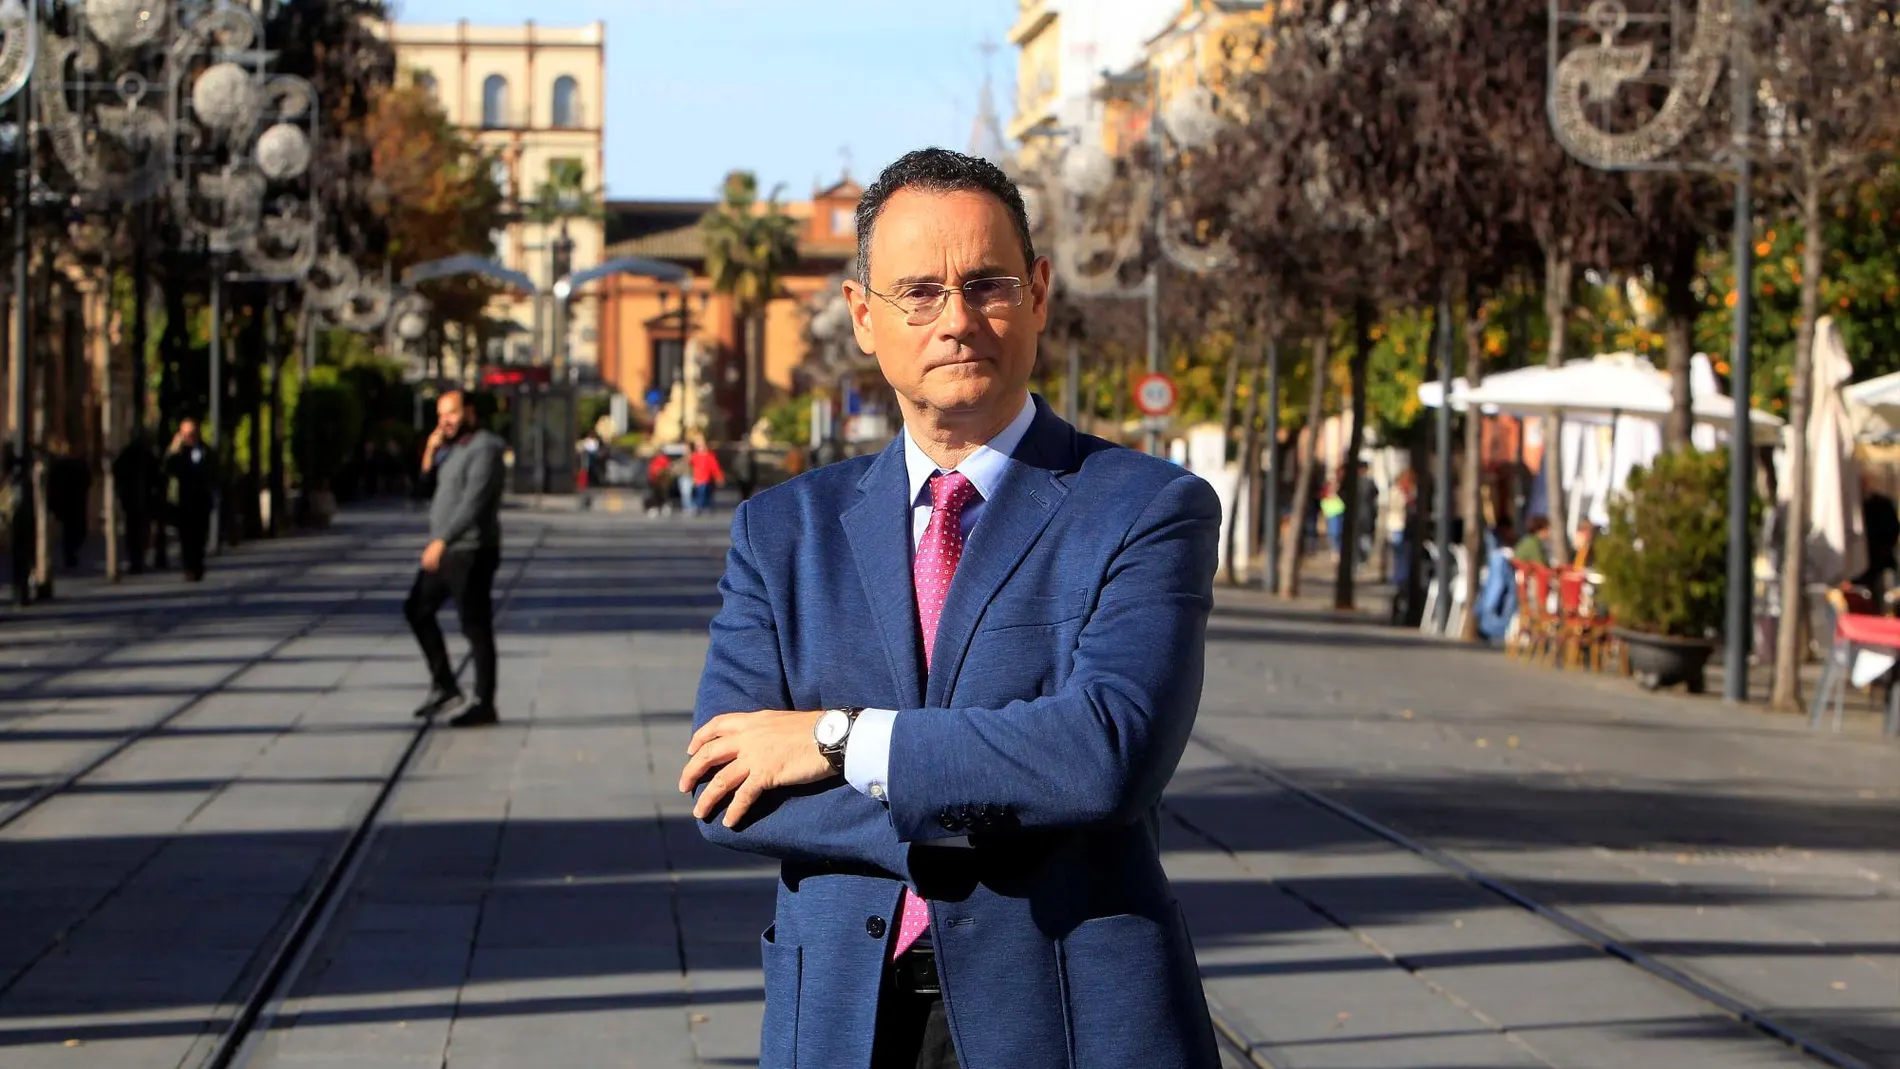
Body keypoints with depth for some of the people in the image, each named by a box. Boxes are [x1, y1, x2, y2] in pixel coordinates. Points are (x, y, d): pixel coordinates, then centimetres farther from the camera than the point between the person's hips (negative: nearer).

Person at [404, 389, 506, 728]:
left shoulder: (483, 449, -16)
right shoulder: (454, 447, 15)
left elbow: (473, 503, -26)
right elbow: (428, 477, 23)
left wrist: (441, 541, -33)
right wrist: (432, 449, 4)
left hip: (470, 553, -10)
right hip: (446, 550, 10)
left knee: (476, 627, -5)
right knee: (417, 609, 16)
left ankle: (483, 705, 2)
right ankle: (444, 686, 21)